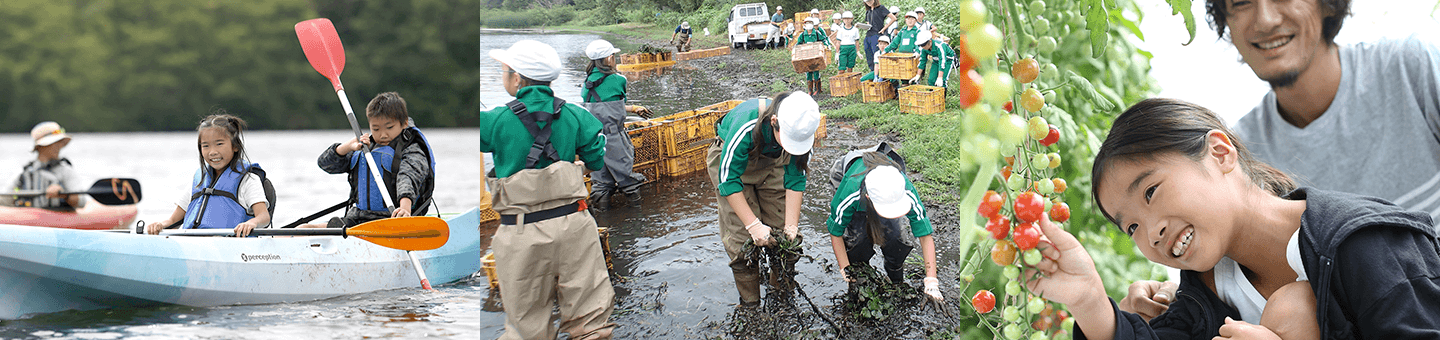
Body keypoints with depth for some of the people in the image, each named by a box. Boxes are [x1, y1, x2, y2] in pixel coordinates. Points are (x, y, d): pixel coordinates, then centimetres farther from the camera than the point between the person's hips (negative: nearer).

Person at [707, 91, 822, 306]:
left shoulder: (800, 131, -29)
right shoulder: (745, 126, -42)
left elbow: (795, 180, -16)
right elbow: (728, 180, -33)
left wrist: (791, 225, -21)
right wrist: (753, 225, -34)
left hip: (770, 162, 4)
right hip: (732, 160, -4)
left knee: (787, 236, -5)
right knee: (743, 236, -14)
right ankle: (750, 303, -1)